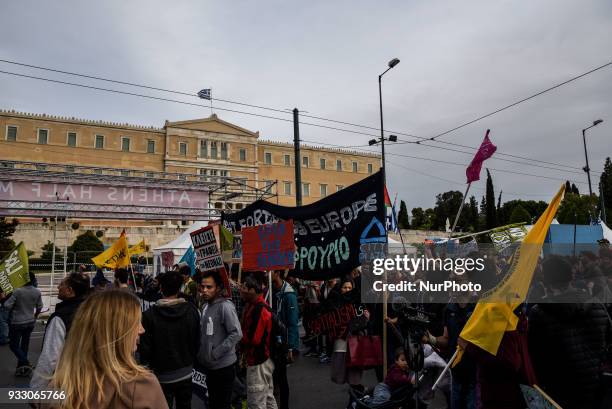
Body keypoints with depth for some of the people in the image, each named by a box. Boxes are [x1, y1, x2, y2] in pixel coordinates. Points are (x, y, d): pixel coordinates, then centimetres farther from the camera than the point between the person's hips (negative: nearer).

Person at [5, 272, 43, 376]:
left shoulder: (18, 291, -20)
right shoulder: (37, 292, -6)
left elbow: (7, 306, -18)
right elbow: (39, 307, 4)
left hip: (17, 323, -4)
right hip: (30, 322, 5)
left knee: (14, 345, 7)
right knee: (24, 345, 16)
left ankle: (25, 363, -11)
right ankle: (21, 368, 24)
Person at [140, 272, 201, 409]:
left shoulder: (149, 314, -20)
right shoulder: (191, 310, -11)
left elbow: (145, 346, -13)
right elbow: (197, 341, -2)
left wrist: (145, 362, 7)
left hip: (163, 376, -2)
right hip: (186, 372, 3)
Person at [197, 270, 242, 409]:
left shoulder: (225, 306, -20)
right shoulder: (206, 305, 7)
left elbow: (236, 334, -24)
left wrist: (216, 353, -22)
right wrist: (201, 352, 5)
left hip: (223, 366, -8)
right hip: (210, 365, 8)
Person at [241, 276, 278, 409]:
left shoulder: (259, 310, -24)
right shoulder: (253, 306, 6)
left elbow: (253, 339, -24)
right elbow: (249, 330, 9)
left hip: (258, 362, -9)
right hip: (263, 358, 9)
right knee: (268, 397, 20)